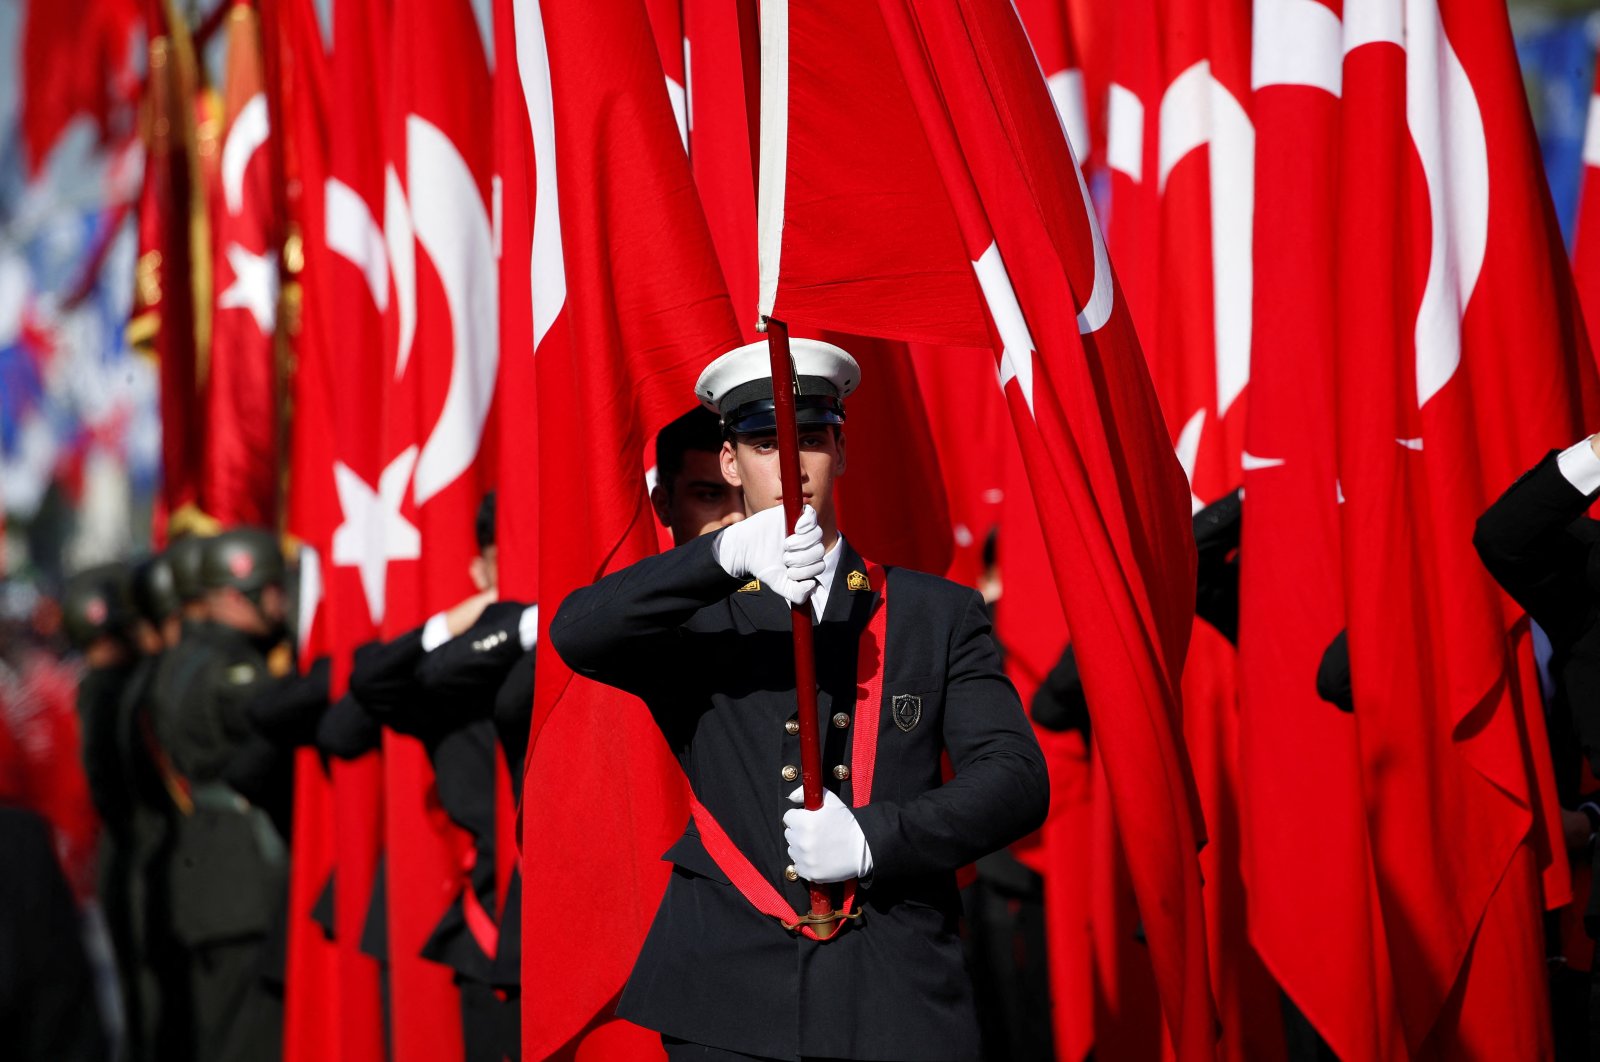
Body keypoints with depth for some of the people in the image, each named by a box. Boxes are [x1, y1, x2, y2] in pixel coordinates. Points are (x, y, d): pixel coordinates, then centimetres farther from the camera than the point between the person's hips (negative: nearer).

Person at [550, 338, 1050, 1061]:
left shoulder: (940, 614, 11)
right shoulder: (695, 623, 8)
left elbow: (1017, 780, 1)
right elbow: (577, 635, -13)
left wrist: (872, 838, -15)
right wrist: (728, 554, -28)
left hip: (900, 1002, 1)